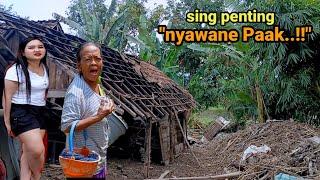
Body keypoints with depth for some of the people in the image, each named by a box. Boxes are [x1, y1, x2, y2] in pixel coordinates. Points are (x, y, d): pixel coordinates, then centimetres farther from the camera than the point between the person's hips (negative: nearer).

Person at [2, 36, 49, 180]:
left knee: (29, 152, 7)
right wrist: (7, 120, -9)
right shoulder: (16, 70, -11)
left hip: (40, 113, 6)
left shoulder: (44, 68, 9)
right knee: (37, 150, -14)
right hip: (22, 112, -6)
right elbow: (7, 97, -10)